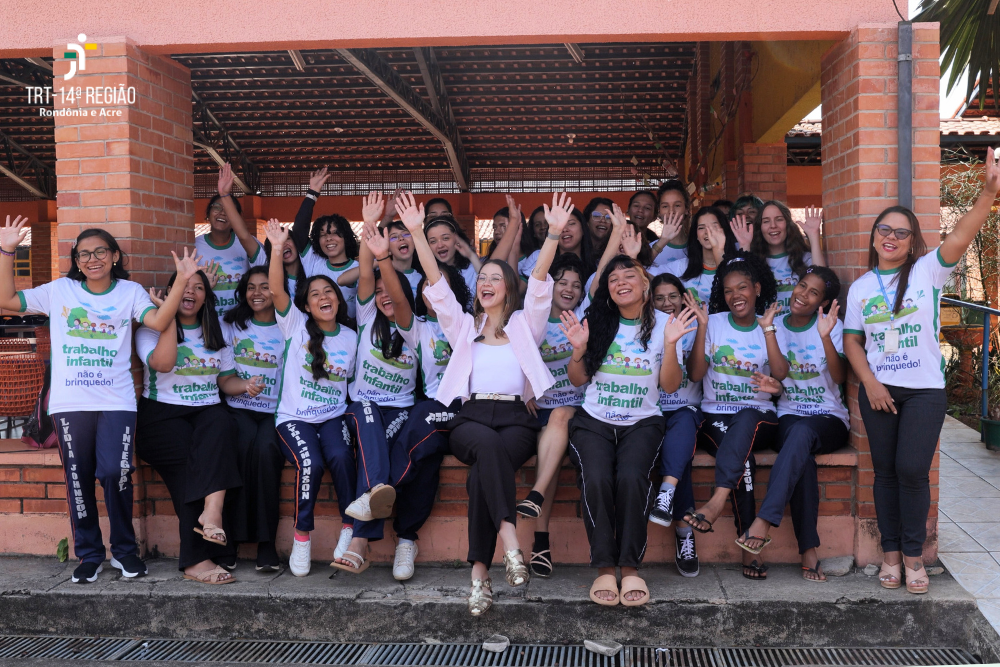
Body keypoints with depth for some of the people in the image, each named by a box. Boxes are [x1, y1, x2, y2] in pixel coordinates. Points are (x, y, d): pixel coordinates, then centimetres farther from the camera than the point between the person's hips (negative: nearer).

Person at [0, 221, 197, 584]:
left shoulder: (130, 292, 7)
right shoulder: (59, 290, 10)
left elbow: (159, 321, -9)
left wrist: (182, 281, -18)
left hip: (116, 402, -2)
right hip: (69, 403, 2)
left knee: (115, 472, -12)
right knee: (78, 478, 6)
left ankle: (124, 550, 8)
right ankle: (89, 554, 20)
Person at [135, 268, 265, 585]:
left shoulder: (215, 334, 19)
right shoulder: (152, 328, 6)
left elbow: (226, 380, 16)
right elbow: (163, 362, -14)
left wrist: (245, 385, -7)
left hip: (207, 411, 3)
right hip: (162, 413, -3)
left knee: (220, 423, -35)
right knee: (190, 458, -31)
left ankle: (211, 509, -47)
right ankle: (199, 558, -32)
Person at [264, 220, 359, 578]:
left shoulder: (350, 337, 12)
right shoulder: (295, 326, 4)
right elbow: (276, 290, -12)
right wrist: (277, 248, -24)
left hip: (333, 416, 2)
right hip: (295, 417, -1)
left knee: (340, 457, -31)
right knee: (311, 463, -30)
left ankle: (350, 527, -13)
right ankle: (301, 536, -11)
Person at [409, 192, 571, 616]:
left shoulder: (524, 325, 21)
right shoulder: (463, 326, 25)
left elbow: (539, 279, 6)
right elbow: (436, 282, 14)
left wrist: (554, 233, -8)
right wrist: (416, 234, 4)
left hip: (516, 417, -1)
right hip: (470, 417, 1)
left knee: (485, 466, -33)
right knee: (487, 445, -37)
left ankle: (480, 571, -39)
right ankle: (510, 540, -48)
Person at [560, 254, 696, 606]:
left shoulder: (663, 324, 5)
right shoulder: (597, 321, 7)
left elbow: (670, 385, 2)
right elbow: (578, 379, 12)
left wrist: (670, 343, -12)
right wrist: (579, 349, -7)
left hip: (642, 422, -1)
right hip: (594, 421, 1)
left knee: (631, 477, -31)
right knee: (596, 479, -29)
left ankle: (630, 567, -18)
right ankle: (604, 568, -18)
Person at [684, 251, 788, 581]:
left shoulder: (772, 328, 11)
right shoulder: (714, 323, 9)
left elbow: (780, 374, -7)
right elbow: (695, 374, -2)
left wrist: (767, 330, -11)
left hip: (759, 419, 0)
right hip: (715, 418, 0)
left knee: (746, 418, -38)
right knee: (742, 457, -34)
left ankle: (717, 501, -49)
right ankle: (749, 546, -33)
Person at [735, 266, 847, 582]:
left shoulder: (832, 326, 5)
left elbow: (839, 376, -11)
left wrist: (825, 336, -25)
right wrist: (774, 388, -8)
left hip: (829, 419, -1)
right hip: (788, 416, 1)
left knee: (801, 432, -38)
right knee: (801, 456, -35)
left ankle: (763, 522, -46)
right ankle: (808, 550, -34)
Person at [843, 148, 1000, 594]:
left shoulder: (927, 271, 0)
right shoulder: (860, 287, 8)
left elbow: (960, 236, -17)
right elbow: (852, 340, 7)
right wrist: (870, 383, -7)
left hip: (924, 391, -2)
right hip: (878, 390, 2)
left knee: (912, 470, -7)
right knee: (886, 471, 6)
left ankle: (913, 555, 8)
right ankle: (891, 551, 17)